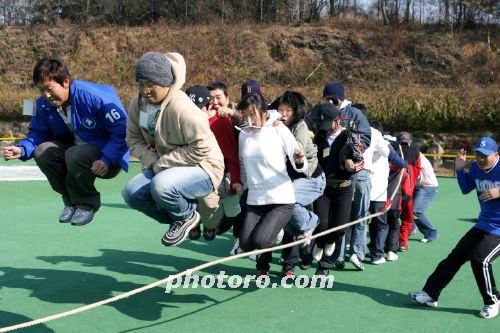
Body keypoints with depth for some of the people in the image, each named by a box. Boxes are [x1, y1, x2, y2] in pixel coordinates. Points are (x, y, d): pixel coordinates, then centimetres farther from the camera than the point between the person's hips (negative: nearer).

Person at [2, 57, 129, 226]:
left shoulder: (96, 97, -25)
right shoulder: (44, 105, -4)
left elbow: (122, 131, -24)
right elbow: (37, 135, 4)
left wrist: (107, 160, -32)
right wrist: (21, 149, -18)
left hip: (109, 158, -7)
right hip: (77, 147, 7)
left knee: (74, 156, -34)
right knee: (42, 151, -16)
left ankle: (88, 204, -4)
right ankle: (71, 202, 3)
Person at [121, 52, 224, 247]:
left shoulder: (183, 108, -26)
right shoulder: (137, 104, -3)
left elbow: (201, 149, -26)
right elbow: (134, 139, 6)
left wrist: (162, 163, -21)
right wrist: (153, 162, -13)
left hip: (202, 167, -8)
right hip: (164, 167, 8)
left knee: (161, 186, -35)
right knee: (131, 193, -10)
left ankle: (187, 215, 0)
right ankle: (179, 221, 9)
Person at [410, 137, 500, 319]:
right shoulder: (475, 168, 2)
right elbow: (466, 188, 15)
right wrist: (460, 169, 2)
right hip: (483, 224, 7)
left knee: (479, 258, -22)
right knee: (456, 256, 6)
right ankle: (430, 294, 15)